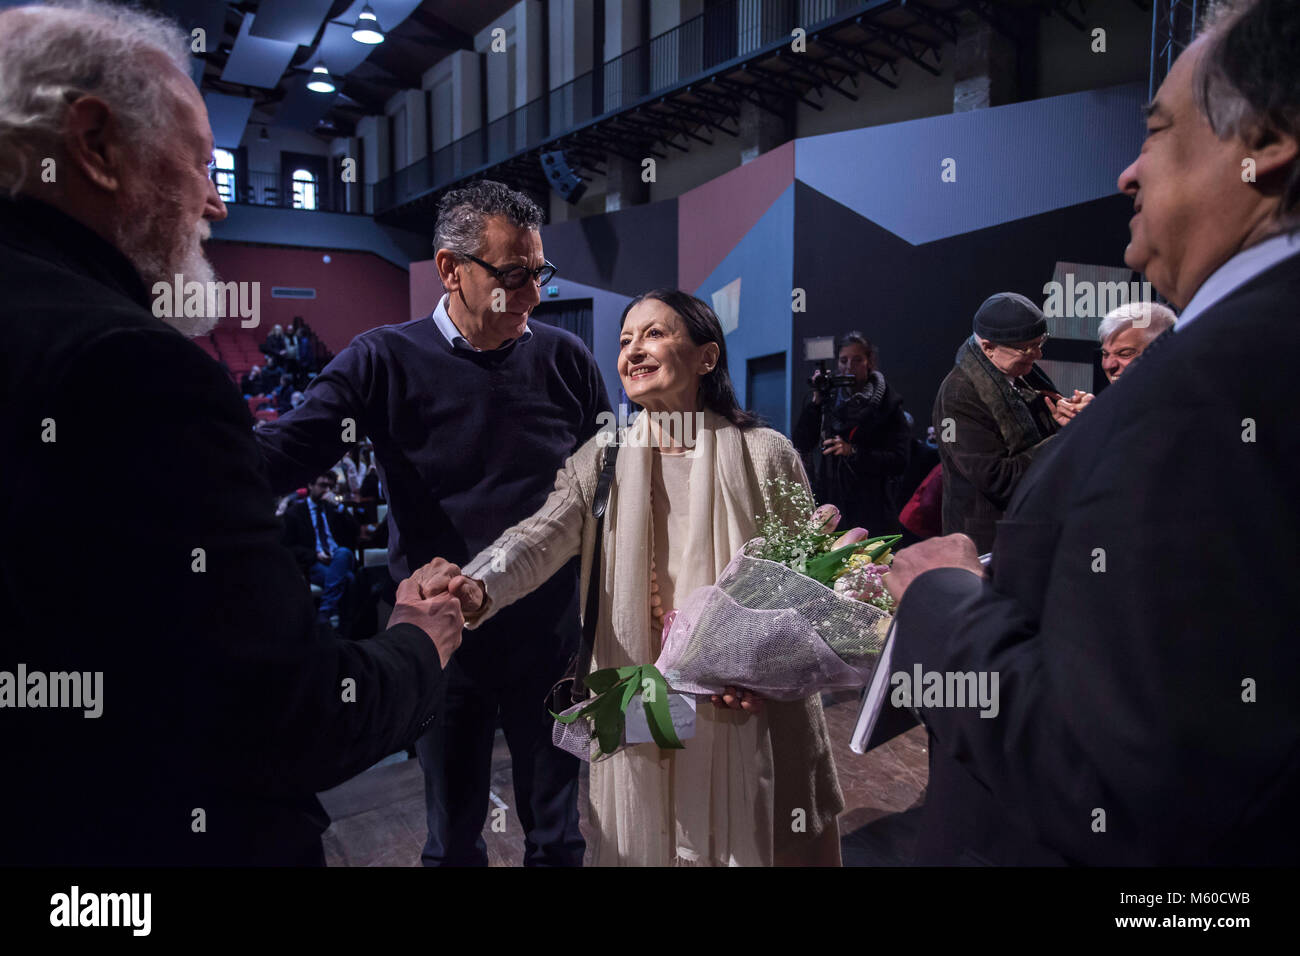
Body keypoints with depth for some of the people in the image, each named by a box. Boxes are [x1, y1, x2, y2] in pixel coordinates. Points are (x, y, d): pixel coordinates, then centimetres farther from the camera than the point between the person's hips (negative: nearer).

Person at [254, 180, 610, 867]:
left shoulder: (565, 360, -1)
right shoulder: (385, 361, -7)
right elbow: (287, 448, -16)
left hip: (550, 639, 1)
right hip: (445, 647, -1)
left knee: (556, 835, 18)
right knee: (453, 840, 19)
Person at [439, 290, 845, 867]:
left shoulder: (765, 455, -6)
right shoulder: (602, 458, 0)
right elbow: (539, 538, -15)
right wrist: (477, 590, -35)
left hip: (742, 712, -1)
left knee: (743, 843, 13)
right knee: (641, 842, 15)